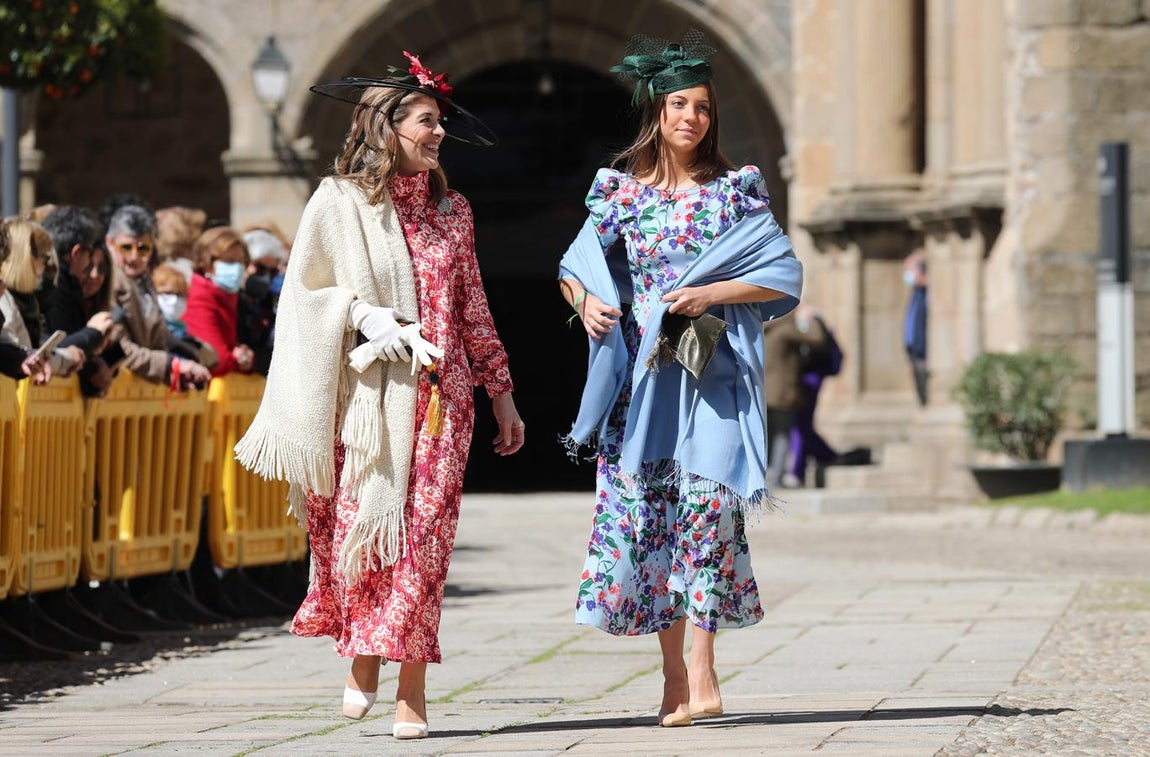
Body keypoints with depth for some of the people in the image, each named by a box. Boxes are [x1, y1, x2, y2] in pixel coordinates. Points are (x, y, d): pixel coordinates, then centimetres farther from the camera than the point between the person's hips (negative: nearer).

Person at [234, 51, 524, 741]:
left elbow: (474, 312, 16)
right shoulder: (339, 204, 1)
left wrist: (502, 395, 16)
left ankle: (412, 690, -4)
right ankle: (363, 659, 18)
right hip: (364, 394, -2)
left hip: (438, 394, 2)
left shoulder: (450, 209, 12)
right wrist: (366, 317, -13)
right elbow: (308, 294, 3)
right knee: (359, 525, -5)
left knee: (424, 535, -6)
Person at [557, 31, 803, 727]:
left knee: (703, 502, -11)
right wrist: (585, 301, -4)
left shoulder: (734, 192, 3)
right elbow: (576, 263, 17)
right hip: (640, 373, 2)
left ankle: (700, 672, -12)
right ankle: (677, 676, 5)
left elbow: (785, 274, 0)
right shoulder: (624, 191, 8)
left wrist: (710, 293, -12)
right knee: (644, 507, -1)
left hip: (710, 374, -2)